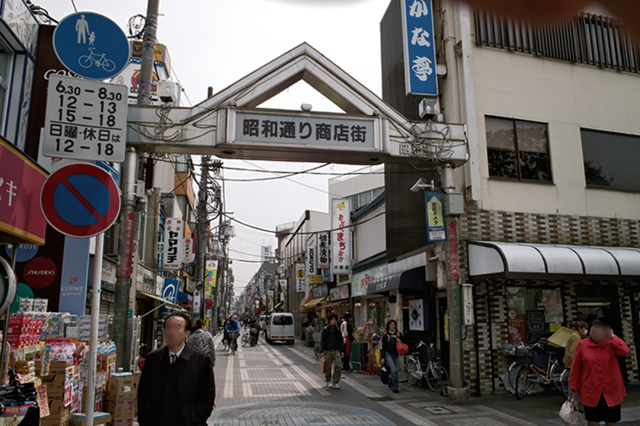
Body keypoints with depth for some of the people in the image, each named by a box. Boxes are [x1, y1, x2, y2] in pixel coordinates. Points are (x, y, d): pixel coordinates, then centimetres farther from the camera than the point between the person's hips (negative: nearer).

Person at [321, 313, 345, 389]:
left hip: (336, 351, 2)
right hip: (328, 351, -2)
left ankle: (336, 383, 1)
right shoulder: (326, 329, 1)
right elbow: (322, 341, -1)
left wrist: (342, 351, 8)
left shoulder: (337, 330, 10)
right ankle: (328, 382, 23)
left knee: (338, 366, -9)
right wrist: (322, 351, -8)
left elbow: (340, 341, 14)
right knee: (328, 367, 5)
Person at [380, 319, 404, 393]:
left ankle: (391, 382, 31)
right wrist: (383, 357, -3)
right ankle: (394, 387, -10)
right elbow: (383, 347, 2)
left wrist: (399, 341, -6)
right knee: (393, 370, -16)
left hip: (395, 354, 4)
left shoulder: (399, 334, 8)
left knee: (395, 371, 7)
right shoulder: (385, 335, 1)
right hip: (388, 353, -4)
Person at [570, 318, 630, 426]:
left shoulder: (611, 344, -1)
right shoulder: (583, 345, -3)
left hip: (611, 392, 1)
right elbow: (575, 368, 2)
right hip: (590, 392, -1)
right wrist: (573, 387, 4)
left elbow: (625, 351, -25)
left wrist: (612, 336, -21)